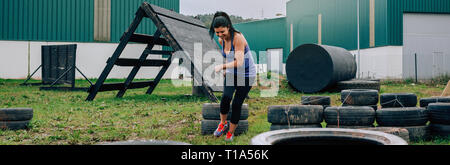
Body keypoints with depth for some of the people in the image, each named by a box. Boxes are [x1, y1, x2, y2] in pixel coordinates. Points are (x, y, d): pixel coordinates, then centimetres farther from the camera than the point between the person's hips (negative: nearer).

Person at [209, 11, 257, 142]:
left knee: (237, 103, -5)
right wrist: (226, 69, 17)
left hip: (246, 74, -5)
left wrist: (222, 66, -42)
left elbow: (239, 62, -31)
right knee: (226, 97, -20)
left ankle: (230, 133, 12)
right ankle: (223, 123, 3)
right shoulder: (221, 40, -2)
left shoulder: (238, 38, -24)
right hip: (232, 73, 5)